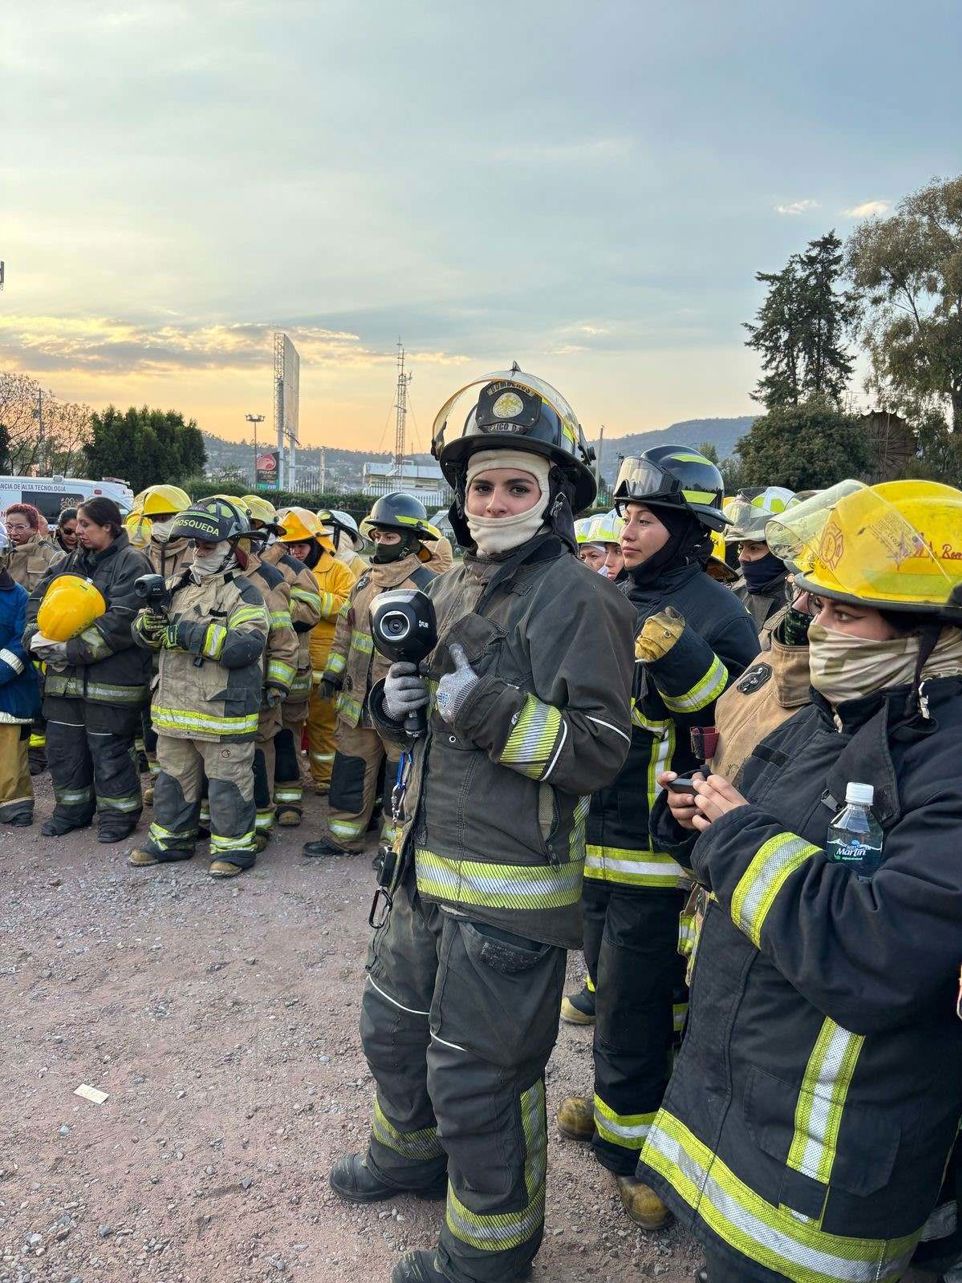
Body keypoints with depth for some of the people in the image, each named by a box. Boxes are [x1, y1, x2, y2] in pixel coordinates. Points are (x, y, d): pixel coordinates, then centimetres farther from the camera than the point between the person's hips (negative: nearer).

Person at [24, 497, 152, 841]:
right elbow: (38, 599, 13)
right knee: (63, 744, 15)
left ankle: (119, 812, 20)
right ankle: (73, 807, 32)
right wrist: (37, 638, -6)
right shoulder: (70, 562, 14)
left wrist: (74, 650, -21)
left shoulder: (131, 563, -10)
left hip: (111, 676, -7)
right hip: (65, 676, 7)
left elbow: (121, 621, -20)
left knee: (109, 749, 2)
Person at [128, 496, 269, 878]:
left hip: (223, 709, -7)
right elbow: (144, 637, 16)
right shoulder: (178, 585, 12)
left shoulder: (242, 592, -9)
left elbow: (248, 644, -24)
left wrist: (192, 633, -25)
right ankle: (171, 837, 34)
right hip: (174, 705, 7)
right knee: (174, 776, 19)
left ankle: (234, 845, 15)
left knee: (227, 781, 3)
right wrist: (149, 624, -10)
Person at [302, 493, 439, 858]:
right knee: (350, 768, 15)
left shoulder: (425, 585, -11)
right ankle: (343, 835, 29)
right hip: (357, 700, 7)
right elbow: (345, 629, 20)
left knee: (401, 773, 6)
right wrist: (333, 673, 13)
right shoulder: (365, 581, 13)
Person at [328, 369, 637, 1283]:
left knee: (477, 1079, 7)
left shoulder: (573, 598, -16)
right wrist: (395, 698, -4)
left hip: (510, 888, -8)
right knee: (393, 1025, 26)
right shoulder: (453, 585, 9)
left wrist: (488, 708, -29)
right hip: (427, 865, 9)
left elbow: (598, 751, -21)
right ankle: (413, 1149, 55)